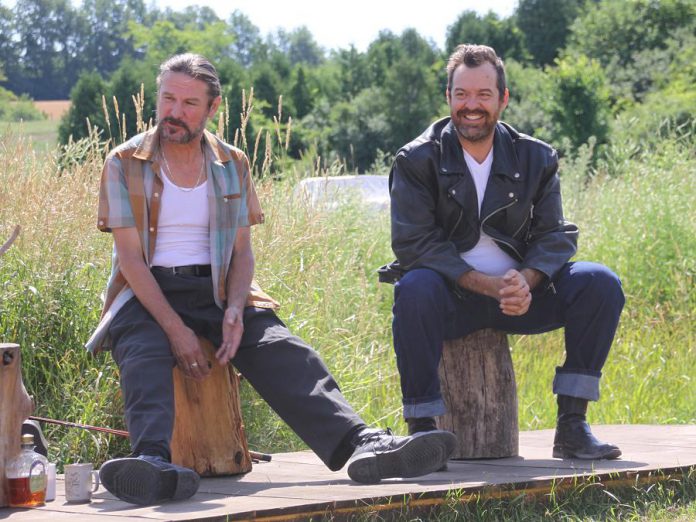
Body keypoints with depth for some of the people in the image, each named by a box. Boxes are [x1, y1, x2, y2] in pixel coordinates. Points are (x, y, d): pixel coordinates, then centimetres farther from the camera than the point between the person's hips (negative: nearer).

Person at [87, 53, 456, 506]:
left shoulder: (232, 164, 13)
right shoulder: (124, 165, 2)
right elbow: (130, 256, -6)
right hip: (147, 294, -3)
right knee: (145, 358, -36)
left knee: (283, 354, -23)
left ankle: (360, 444, -42)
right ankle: (154, 463, -62)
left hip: (216, 289, 3)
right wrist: (174, 328, -18)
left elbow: (243, 250, 10)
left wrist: (235, 309, -13)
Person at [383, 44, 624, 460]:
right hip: (452, 300, -3)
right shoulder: (417, 160, -4)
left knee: (601, 283, -18)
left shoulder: (536, 158, 6)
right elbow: (414, 243, -13)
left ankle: (572, 424, -13)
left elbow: (554, 237, 1)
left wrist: (526, 281, -22)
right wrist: (488, 285, -22)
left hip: (520, 296, 3)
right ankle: (421, 425, -27)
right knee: (415, 288, -37)